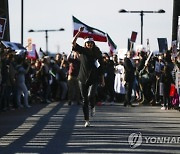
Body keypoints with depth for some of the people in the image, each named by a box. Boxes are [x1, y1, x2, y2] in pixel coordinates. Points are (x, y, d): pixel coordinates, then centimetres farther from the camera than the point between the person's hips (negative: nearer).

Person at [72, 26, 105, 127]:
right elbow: (74, 43, -10)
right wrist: (79, 32, -22)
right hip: (83, 79, 1)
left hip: (94, 79, -1)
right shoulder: (83, 51, 2)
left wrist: (102, 80, 5)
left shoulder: (97, 54, 2)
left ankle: (93, 107, 11)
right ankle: (87, 120, 12)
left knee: (91, 95, -24)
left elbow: (101, 67, 6)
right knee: (85, 100, 4)